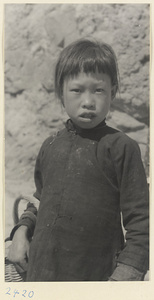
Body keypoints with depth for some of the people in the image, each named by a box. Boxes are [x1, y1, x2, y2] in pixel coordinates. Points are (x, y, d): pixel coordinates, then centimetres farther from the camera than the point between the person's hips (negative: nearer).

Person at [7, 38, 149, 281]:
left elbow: (140, 220, -10)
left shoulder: (120, 147, -11)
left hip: (95, 273, -4)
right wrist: (22, 230, 4)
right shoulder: (50, 146, 5)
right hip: (40, 269, 5)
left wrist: (126, 274, -16)